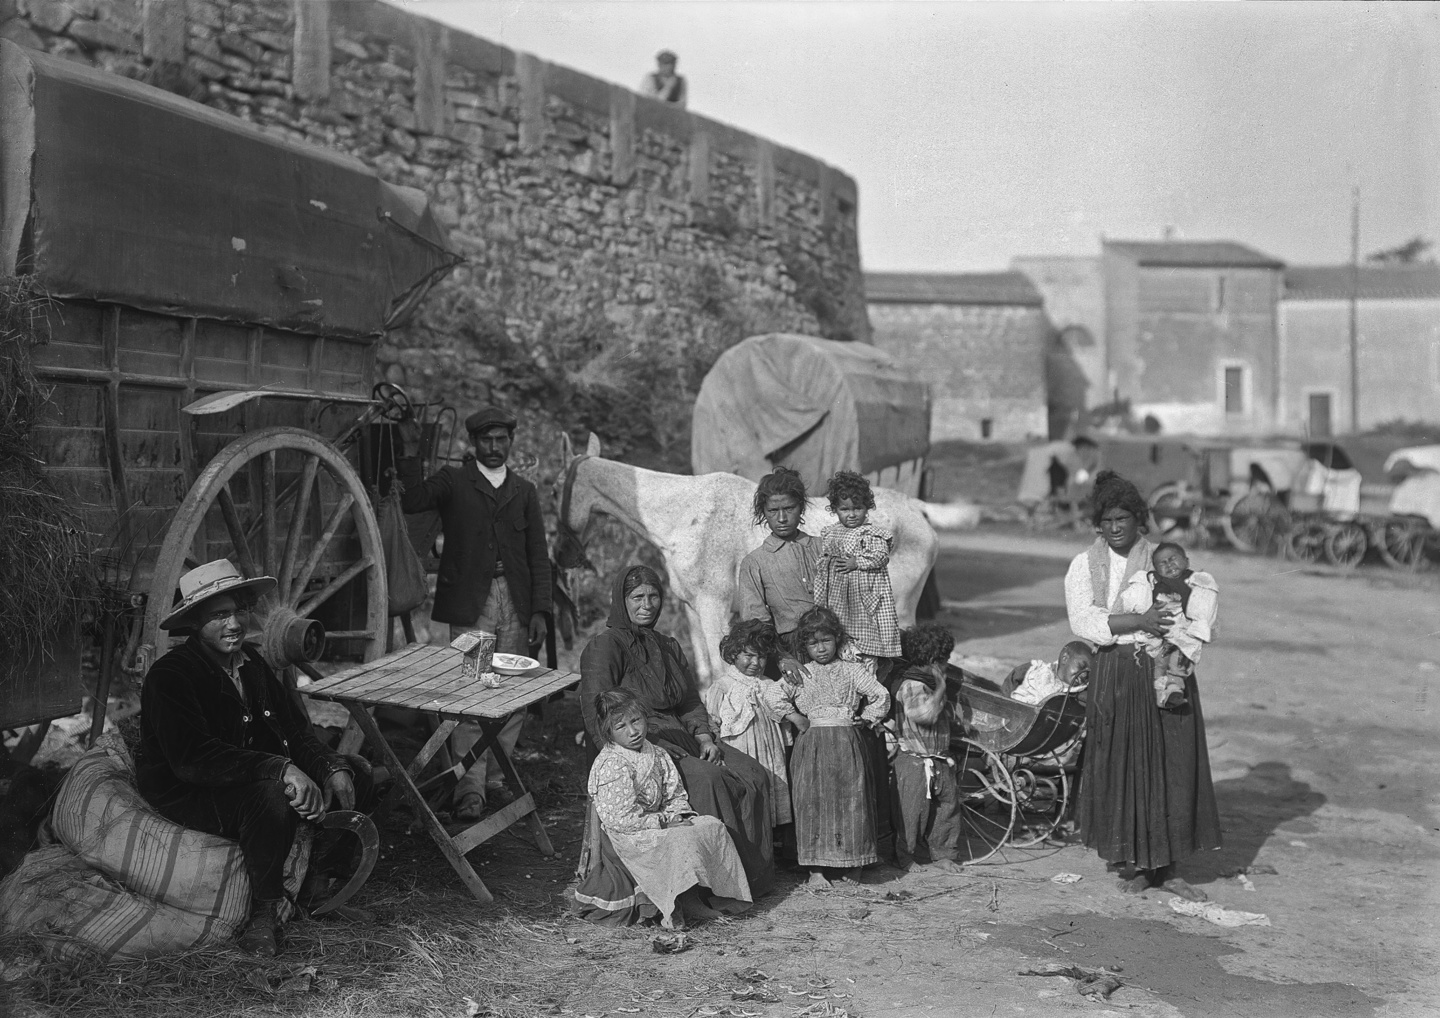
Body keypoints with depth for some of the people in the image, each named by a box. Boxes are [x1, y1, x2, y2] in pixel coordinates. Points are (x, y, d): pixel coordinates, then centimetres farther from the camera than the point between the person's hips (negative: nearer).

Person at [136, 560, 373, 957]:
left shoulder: (251, 662, 6)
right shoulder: (169, 676, -20)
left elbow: (294, 727, 5)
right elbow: (191, 758, -33)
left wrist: (331, 768, -16)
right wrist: (281, 769, -40)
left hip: (252, 776, 8)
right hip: (183, 794, -8)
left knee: (354, 773, -2)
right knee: (271, 797, -38)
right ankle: (263, 914, -18)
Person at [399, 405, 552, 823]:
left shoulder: (524, 491, 16)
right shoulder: (453, 481, 7)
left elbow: (539, 556, 12)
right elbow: (412, 502, -12)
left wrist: (540, 610, 4)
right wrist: (412, 454, -12)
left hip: (516, 604, 3)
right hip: (470, 603, -3)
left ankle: (497, 779, 13)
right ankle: (469, 788, -4)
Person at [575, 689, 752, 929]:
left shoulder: (657, 755, 7)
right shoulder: (611, 765, -20)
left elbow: (676, 796, 13)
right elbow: (620, 818, -24)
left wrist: (680, 815, -10)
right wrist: (664, 821, -19)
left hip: (657, 824, 9)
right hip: (627, 839, -9)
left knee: (713, 826, -2)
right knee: (681, 841, -29)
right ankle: (671, 908, -21)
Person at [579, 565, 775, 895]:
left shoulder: (668, 647, 20)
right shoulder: (604, 646, -4)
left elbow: (691, 703, 18)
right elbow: (598, 717, -11)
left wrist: (705, 738, 0)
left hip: (680, 740, 7)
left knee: (753, 775, -13)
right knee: (707, 780, -31)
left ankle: (754, 874, -9)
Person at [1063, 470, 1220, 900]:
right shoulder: (1084, 565, 5)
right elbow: (1082, 621, -10)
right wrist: (1138, 621, -20)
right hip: (1114, 675, -1)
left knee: (1171, 765, 1)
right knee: (1119, 765, 1)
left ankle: (1164, 866, 10)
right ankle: (1131, 865, 14)